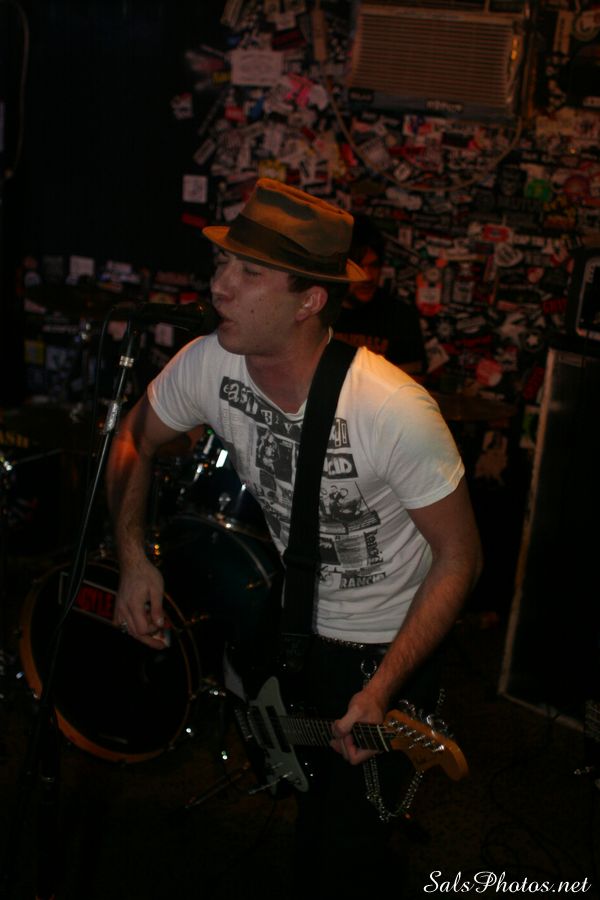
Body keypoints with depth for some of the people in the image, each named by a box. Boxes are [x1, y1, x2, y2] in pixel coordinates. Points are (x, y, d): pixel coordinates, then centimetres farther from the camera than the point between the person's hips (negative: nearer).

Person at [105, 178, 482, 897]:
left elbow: (459, 557, -20)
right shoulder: (207, 365, -18)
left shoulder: (394, 412, -33)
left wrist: (381, 691, -26)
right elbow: (133, 439, 4)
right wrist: (133, 558, -7)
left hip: (384, 643, -4)